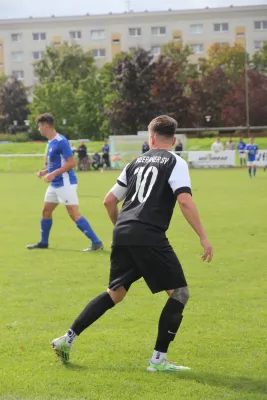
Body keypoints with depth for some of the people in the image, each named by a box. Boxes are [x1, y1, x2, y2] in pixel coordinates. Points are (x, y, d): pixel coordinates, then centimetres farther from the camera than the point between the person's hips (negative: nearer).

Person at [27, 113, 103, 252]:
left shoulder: (61, 141, -18)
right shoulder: (51, 142, 12)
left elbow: (71, 163, -21)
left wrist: (53, 174, -24)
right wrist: (45, 171, 7)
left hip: (65, 183, -10)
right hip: (55, 184, 10)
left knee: (74, 214, -13)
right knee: (46, 211, 16)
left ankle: (96, 242, -12)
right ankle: (43, 242, 29)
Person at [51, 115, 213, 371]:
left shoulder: (137, 162, 20)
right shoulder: (175, 162, 2)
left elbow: (109, 201, 22)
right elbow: (185, 201, -13)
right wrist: (203, 237, -9)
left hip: (122, 235, 7)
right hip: (149, 237, -7)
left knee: (115, 293, 21)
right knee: (179, 293, 3)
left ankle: (67, 339, 18)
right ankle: (158, 360, -1)